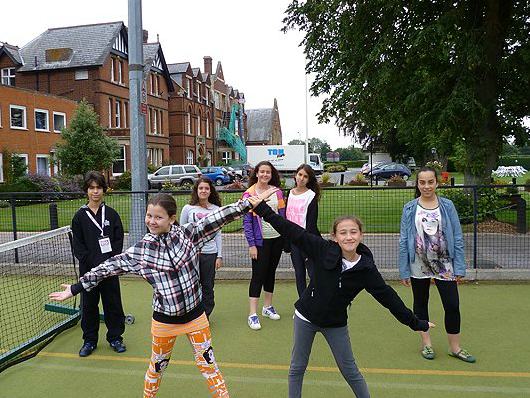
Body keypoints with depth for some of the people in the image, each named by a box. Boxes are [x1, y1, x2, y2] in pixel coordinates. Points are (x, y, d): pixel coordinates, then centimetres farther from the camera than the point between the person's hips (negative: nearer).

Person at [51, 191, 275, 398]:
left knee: (208, 364, 11)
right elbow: (108, 268, -1)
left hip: (195, 315, -1)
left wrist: (250, 202, -21)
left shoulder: (188, 234, -12)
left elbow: (218, 218, -16)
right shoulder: (139, 251, -9)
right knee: (157, 366, 22)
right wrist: (74, 289, 3)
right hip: (164, 320, 1)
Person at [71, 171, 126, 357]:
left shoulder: (111, 214, 3)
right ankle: (89, 340, 25)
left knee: (113, 303, 7)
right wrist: (93, 263, -11)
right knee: (89, 305, 9)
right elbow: (78, 245, -2)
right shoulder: (80, 216, 1)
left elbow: (119, 239, 1)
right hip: (88, 269, 0)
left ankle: (115, 338, 22)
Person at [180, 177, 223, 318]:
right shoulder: (188, 208, 0)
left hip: (210, 254, 1)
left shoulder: (216, 209, 4)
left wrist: (219, 256, 4)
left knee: (208, 287, 9)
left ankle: (205, 316, 25)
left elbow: (218, 234, 7)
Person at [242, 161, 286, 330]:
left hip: (277, 238, 4)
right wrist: (251, 244, -13)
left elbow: (282, 215, 9)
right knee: (258, 275, -4)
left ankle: (267, 307, 29)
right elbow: (246, 221, -9)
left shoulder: (277, 192, 4)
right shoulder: (249, 194, -8)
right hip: (260, 240, -4)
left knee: (271, 272, 14)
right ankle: (252, 315, 2)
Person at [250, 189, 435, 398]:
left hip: (336, 324, 0)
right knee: (297, 368, 13)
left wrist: (415, 322, -3)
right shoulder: (323, 249, -19)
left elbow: (388, 297, -8)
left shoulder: (366, 269, -16)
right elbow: (291, 231, -19)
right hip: (306, 317, 0)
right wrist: (262, 208, -19)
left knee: (350, 371, 13)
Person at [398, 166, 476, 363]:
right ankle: (426, 343, 30)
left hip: (444, 265, 0)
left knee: (452, 305, 1)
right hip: (419, 266, 0)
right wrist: (404, 271, -3)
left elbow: (457, 238, 0)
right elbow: (403, 241, -2)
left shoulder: (447, 206, -2)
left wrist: (460, 268, -4)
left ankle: (455, 347, 20)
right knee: (421, 304, 13)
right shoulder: (409, 209, -3)